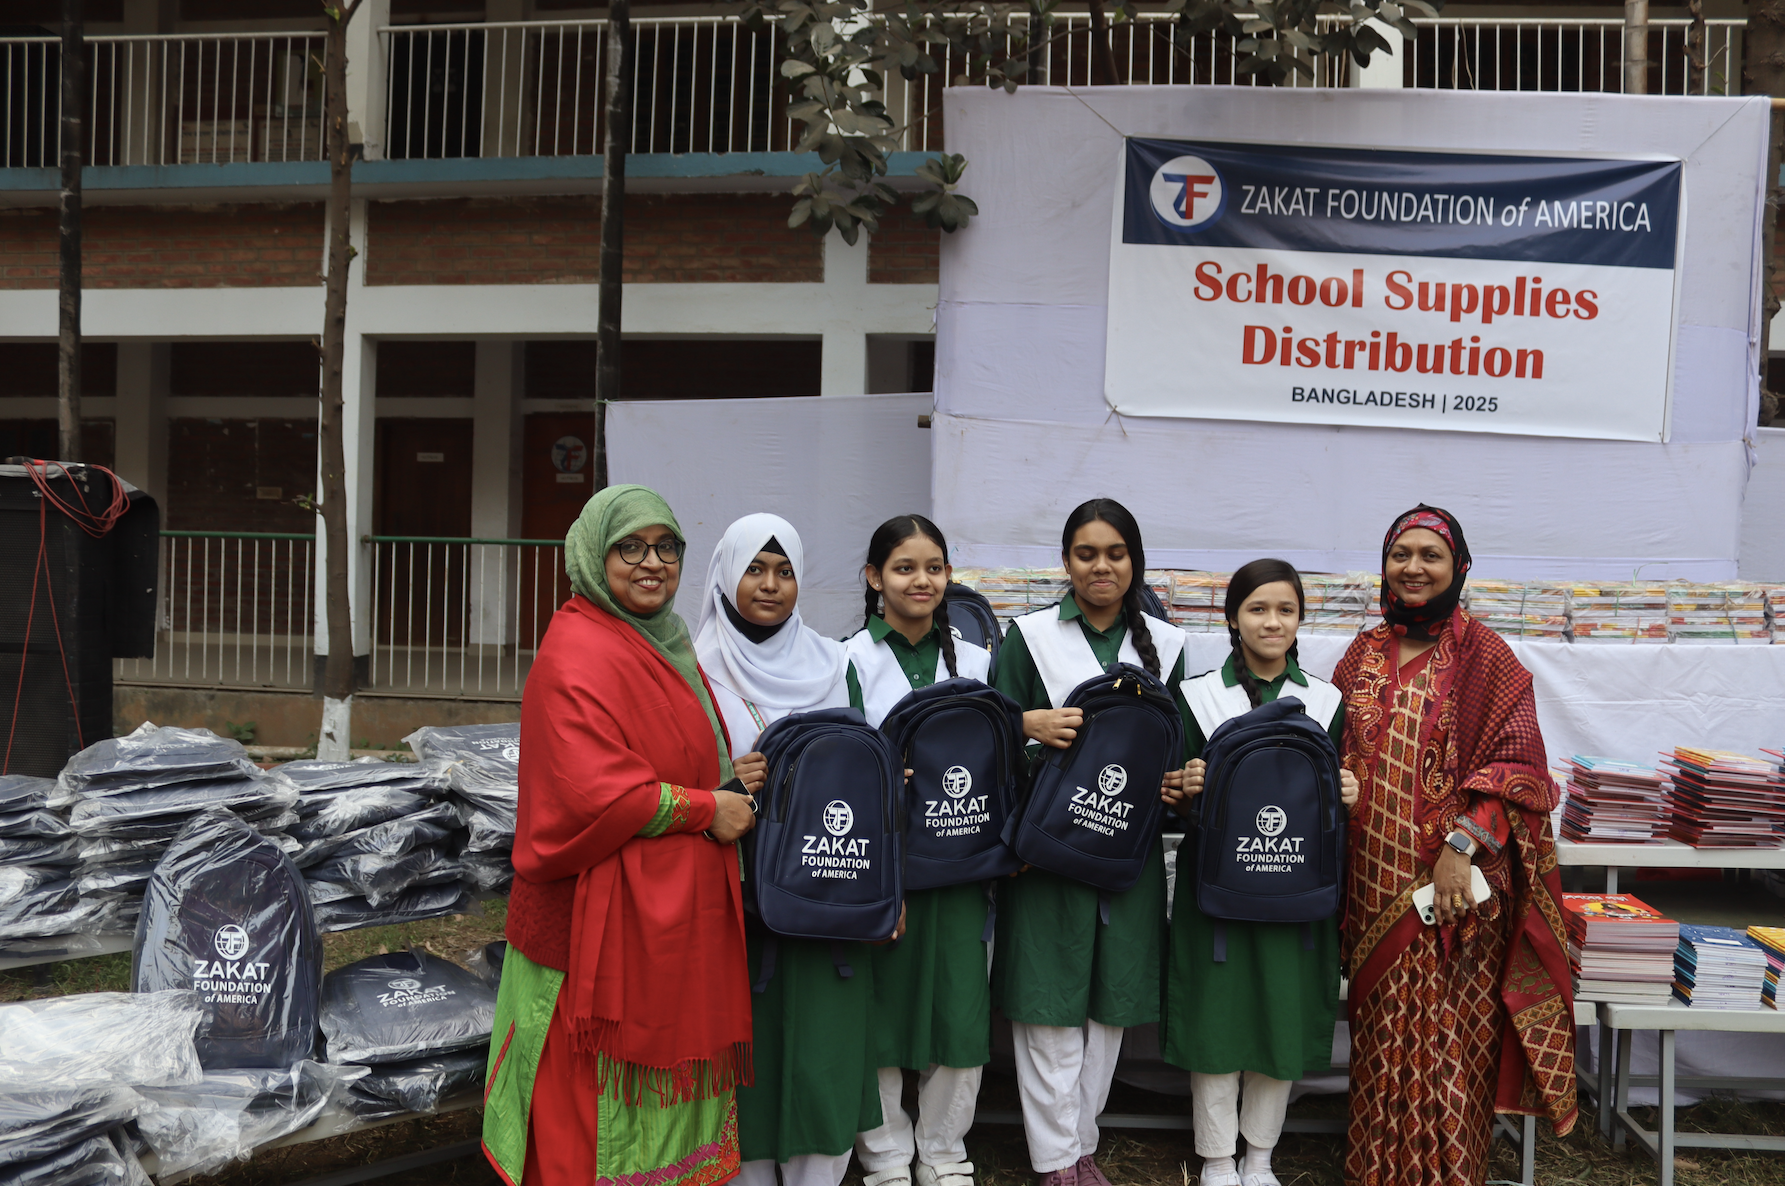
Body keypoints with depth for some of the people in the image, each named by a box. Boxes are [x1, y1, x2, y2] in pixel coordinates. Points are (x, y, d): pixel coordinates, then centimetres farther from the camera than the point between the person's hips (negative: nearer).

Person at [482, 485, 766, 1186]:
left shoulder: (666, 648, 16)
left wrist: (729, 779, 6)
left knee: (668, 1097, 16)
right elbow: (593, 793, -24)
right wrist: (707, 808, -14)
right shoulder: (578, 654, -15)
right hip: (607, 925, -9)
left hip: (674, 926, 9)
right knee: (602, 1114, 2)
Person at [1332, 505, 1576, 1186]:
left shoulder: (1483, 655, -4)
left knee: (1446, 1031, 0)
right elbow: (1336, 759, 15)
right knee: (1380, 1033, 12)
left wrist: (1462, 847, -18)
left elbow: (1517, 763, -9)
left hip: (1452, 885, -4)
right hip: (1374, 884, 4)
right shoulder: (1364, 656, 10)